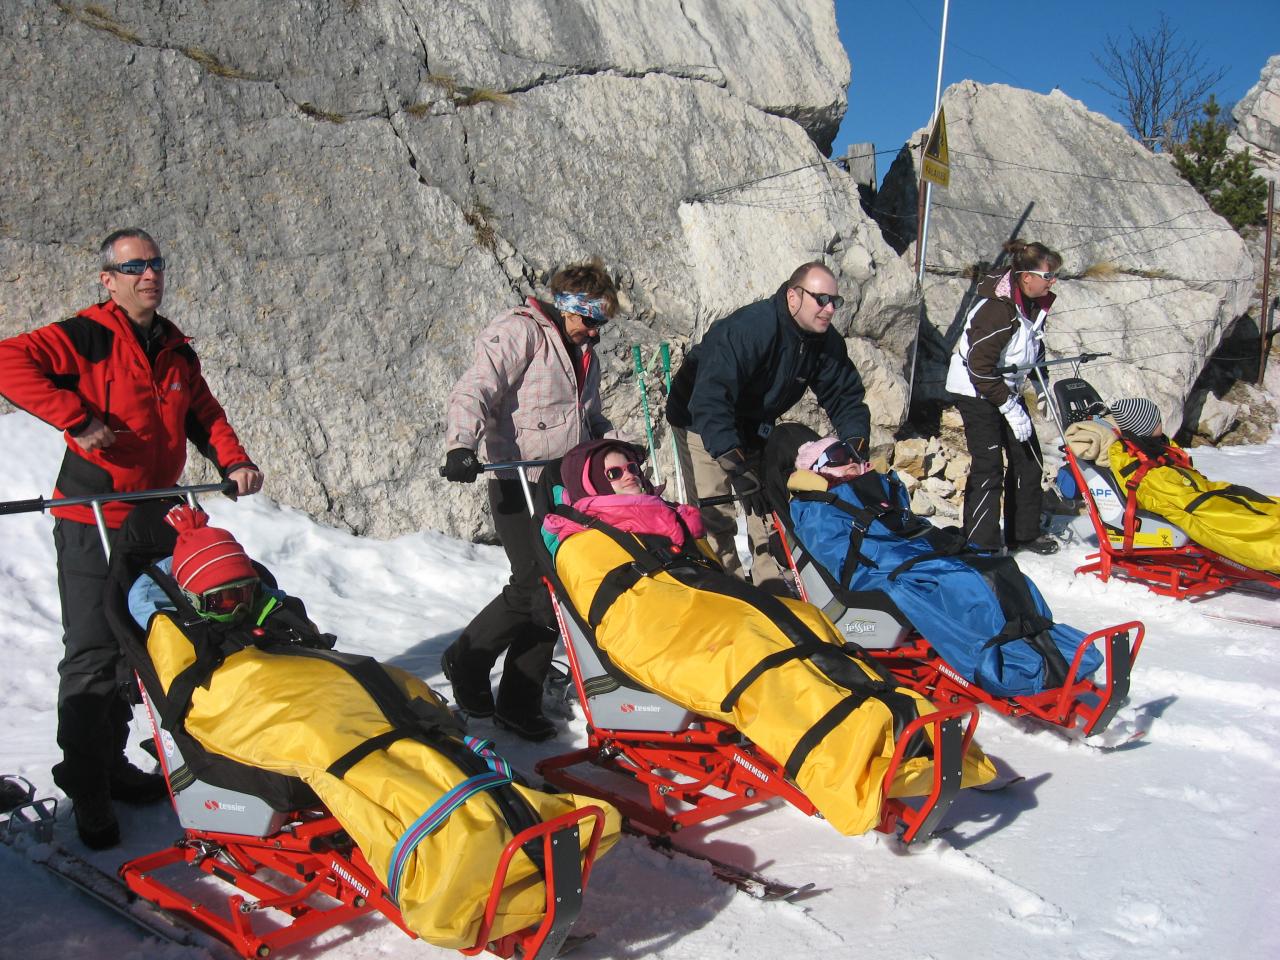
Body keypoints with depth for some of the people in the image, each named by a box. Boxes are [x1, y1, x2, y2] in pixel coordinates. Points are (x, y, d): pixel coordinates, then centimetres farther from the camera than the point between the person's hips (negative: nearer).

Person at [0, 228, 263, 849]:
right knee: (93, 657, -2)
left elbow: (204, 415, 18)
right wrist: (77, 418, -27)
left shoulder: (178, 352, 12)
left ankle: (112, 765, 31)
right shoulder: (86, 337, -9)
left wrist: (233, 460, 0)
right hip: (91, 524, -7)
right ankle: (87, 793, 10)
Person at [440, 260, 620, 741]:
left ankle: (519, 704, 17)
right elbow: (475, 390, -19)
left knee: (551, 591, 6)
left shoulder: (584, 355, 21)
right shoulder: (520, 332, -6)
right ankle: (467, 661, 14)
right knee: (534, 586, -13)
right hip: (520, 484, -8)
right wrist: (461, 445, -34)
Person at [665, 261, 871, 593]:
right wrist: (736, 466, -49)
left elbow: (845, 397, -4)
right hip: (701, 420, -7)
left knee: (762, 507, 8)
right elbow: (710, 400, -44)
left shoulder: (826, 342, -13)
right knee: (718, 515, -12)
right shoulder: (748, 328, -37)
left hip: (751, 425, 7)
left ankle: (769, 586, 19)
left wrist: (856, 447, -22)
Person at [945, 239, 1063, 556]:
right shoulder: (997, 309, -28)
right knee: (989, 467, -10)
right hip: (975, 391, -9)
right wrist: (1011, 409, -23)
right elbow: (980, 369, -27)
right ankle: (981, 545, -2)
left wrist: (1041, 380, 14)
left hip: (1007, 388, 9)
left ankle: (1024, 533, 25)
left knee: (1028, 459, 11)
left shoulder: (1035, 303, 0)